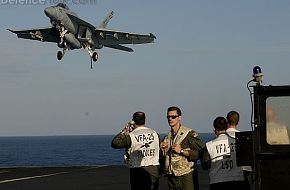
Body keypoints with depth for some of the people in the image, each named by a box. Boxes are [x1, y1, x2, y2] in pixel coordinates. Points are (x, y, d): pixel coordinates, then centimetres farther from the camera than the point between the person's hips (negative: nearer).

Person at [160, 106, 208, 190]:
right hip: (171, 176, 6)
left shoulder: (190, 134, -4)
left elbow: (201, 153, -12)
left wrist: (182, 151, -16)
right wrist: (162, 150, 2)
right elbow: (162, 159, 23)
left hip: (186, 176, -6)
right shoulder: (167, 137, 16)